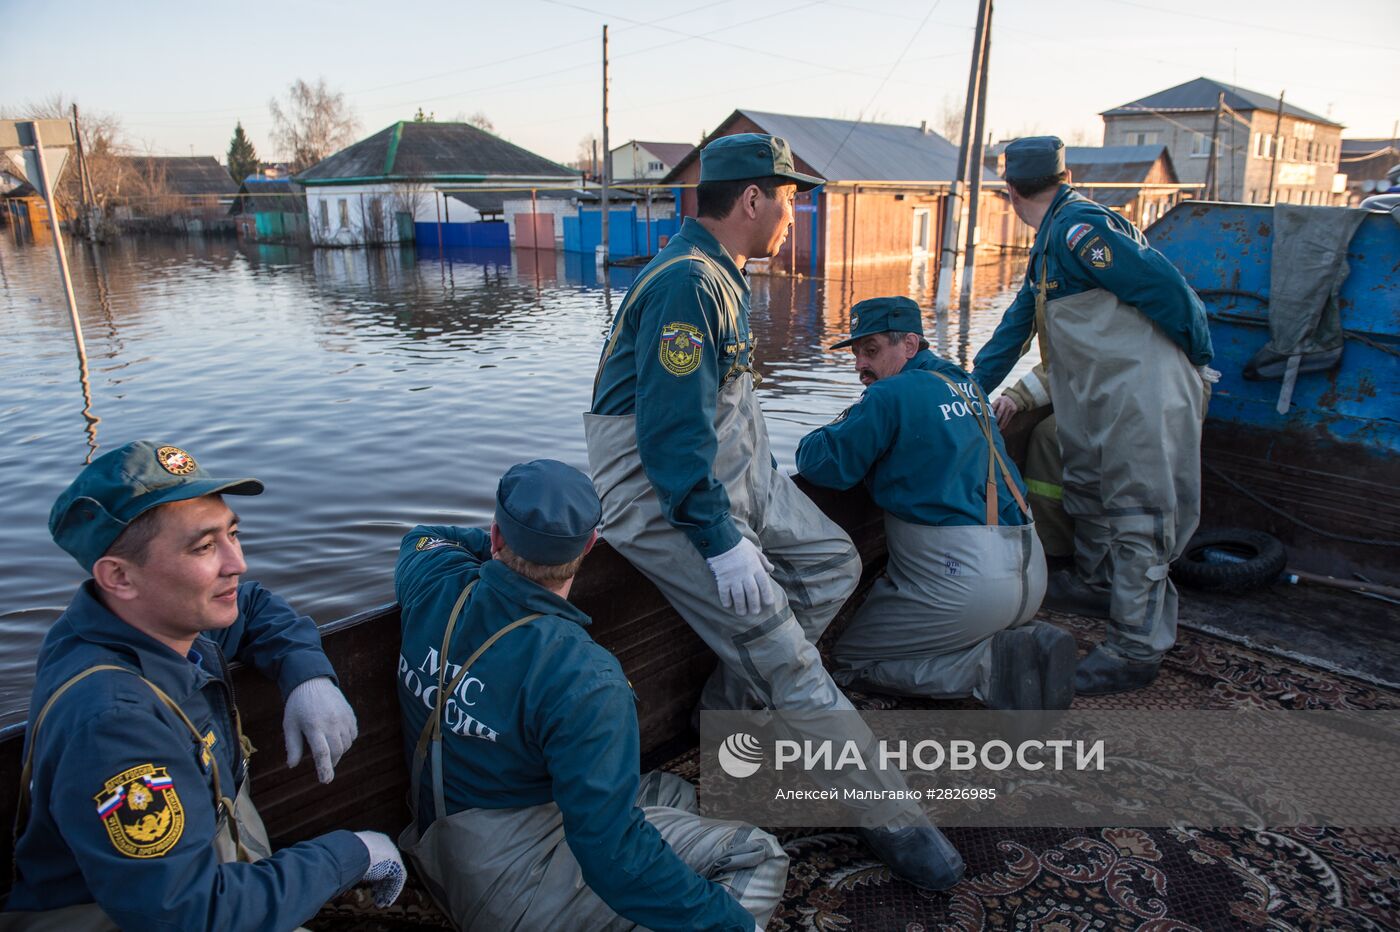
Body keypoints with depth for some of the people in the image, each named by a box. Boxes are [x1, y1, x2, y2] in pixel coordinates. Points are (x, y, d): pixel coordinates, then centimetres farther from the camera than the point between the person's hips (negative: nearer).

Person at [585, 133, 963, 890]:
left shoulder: (717, 274, 12)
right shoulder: (685, 283, -21)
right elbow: (672, 432, -26)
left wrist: (769, 485, 20)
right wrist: (721, 541, -24)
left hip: (731, 469, 10)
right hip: (660, 489, -10)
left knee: (833, 563, 8)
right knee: (774, 637, -12)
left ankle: (731, 711, 16)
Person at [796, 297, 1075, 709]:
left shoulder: (892, 394, -10)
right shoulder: (964, 384, 16)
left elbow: (824, 464, -11)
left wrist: (826, 435, 11)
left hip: (963, 578, -9)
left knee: (847, 662, 3)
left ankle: (993, 665, -9)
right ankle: (1024, 644, 8)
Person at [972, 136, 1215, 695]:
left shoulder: (1080, 228, -17)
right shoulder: (1052, 240, 17)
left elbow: (1165, 288, -20)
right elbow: (1018, 324, 23)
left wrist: (1199, 360, -7)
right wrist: (971, 388, 25)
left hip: (1145, 393, -10)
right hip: (1102, 398, 10)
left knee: (1137, 518, -6)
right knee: (1089, 487, 24)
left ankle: (1135, 653, 0)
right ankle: (1095, 581, 46)